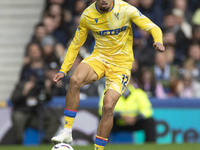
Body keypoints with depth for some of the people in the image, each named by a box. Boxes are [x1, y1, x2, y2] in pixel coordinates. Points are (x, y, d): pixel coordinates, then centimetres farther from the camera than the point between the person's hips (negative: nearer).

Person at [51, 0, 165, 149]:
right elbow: (76, 44, 6)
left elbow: (153, 28, -10)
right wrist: (63, 70, 1)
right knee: (75, 80, -29)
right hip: (99, 57, 2)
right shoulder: (87, 15, -5)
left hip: (121, 63, -2)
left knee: (108, 107, -18)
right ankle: (67, 132, -21)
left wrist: (158, 42, -33)